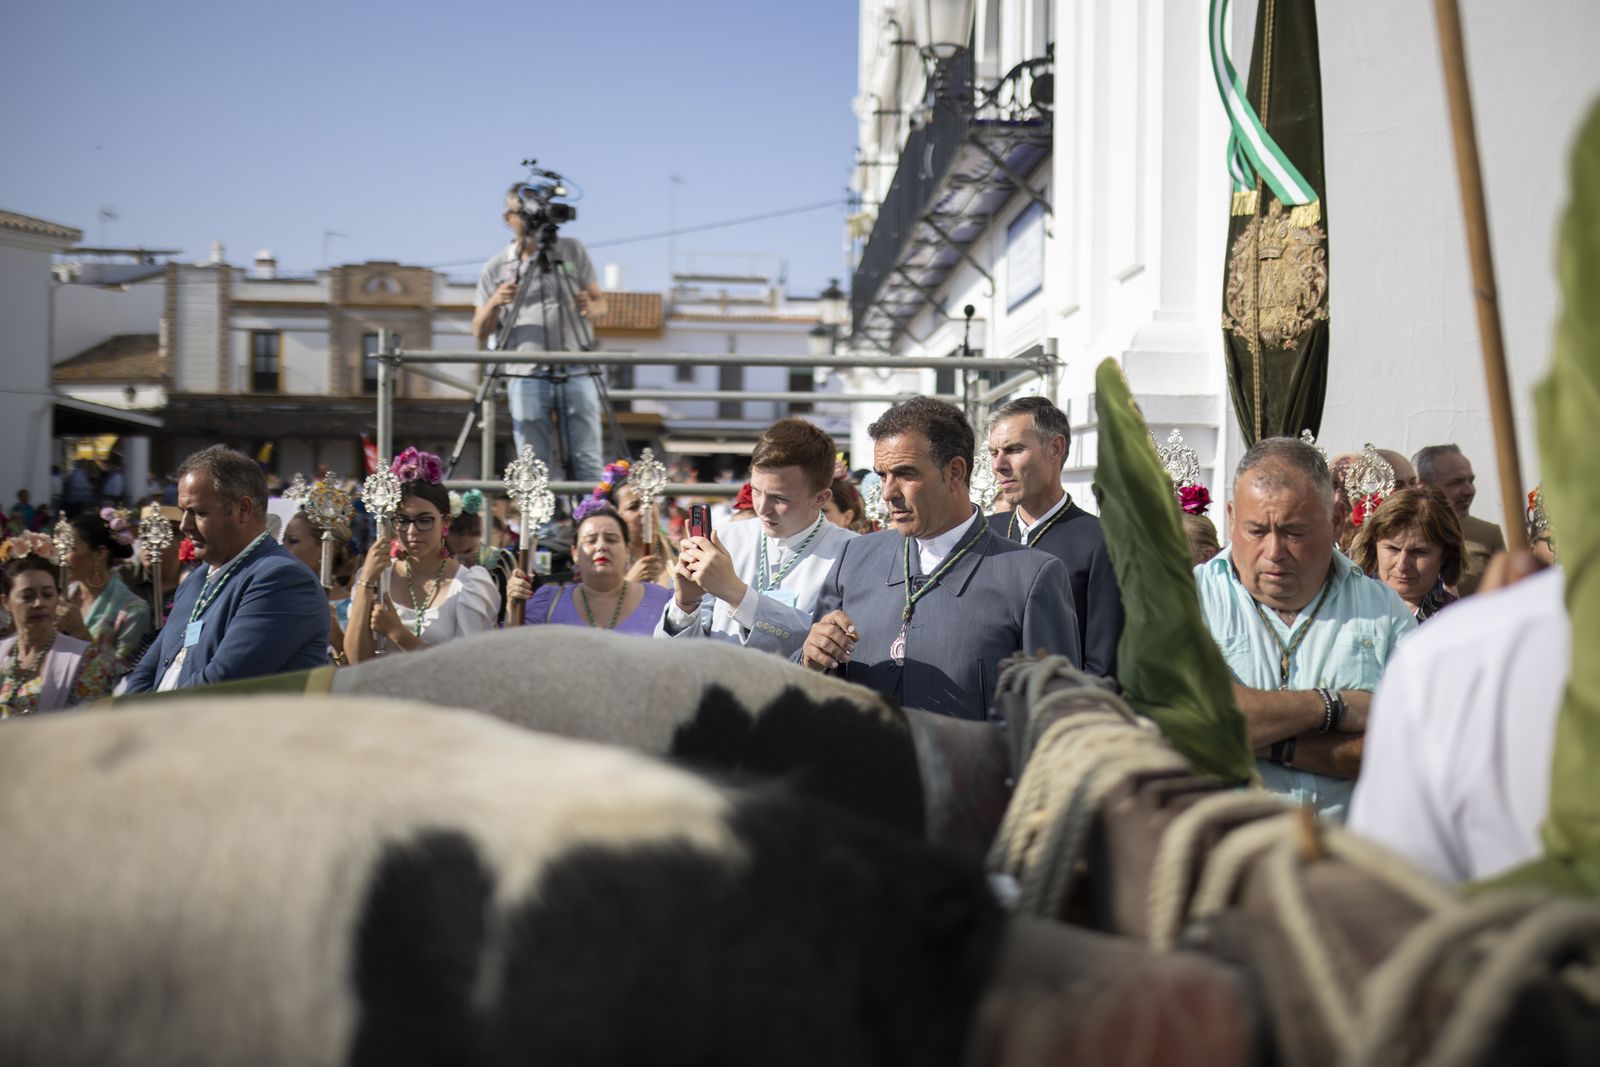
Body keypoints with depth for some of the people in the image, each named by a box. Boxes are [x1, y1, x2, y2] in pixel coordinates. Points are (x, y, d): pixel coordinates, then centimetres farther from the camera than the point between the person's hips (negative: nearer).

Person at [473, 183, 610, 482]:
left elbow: (601, 301, 13)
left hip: (577, 375, 0)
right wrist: (494, 303, -11)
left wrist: (591, 307, -11)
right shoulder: (495, 268, 10)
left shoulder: (571, 250, 11)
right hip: (527, 377, 0)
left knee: (587, 464, -3)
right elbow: (480, 334, 10)